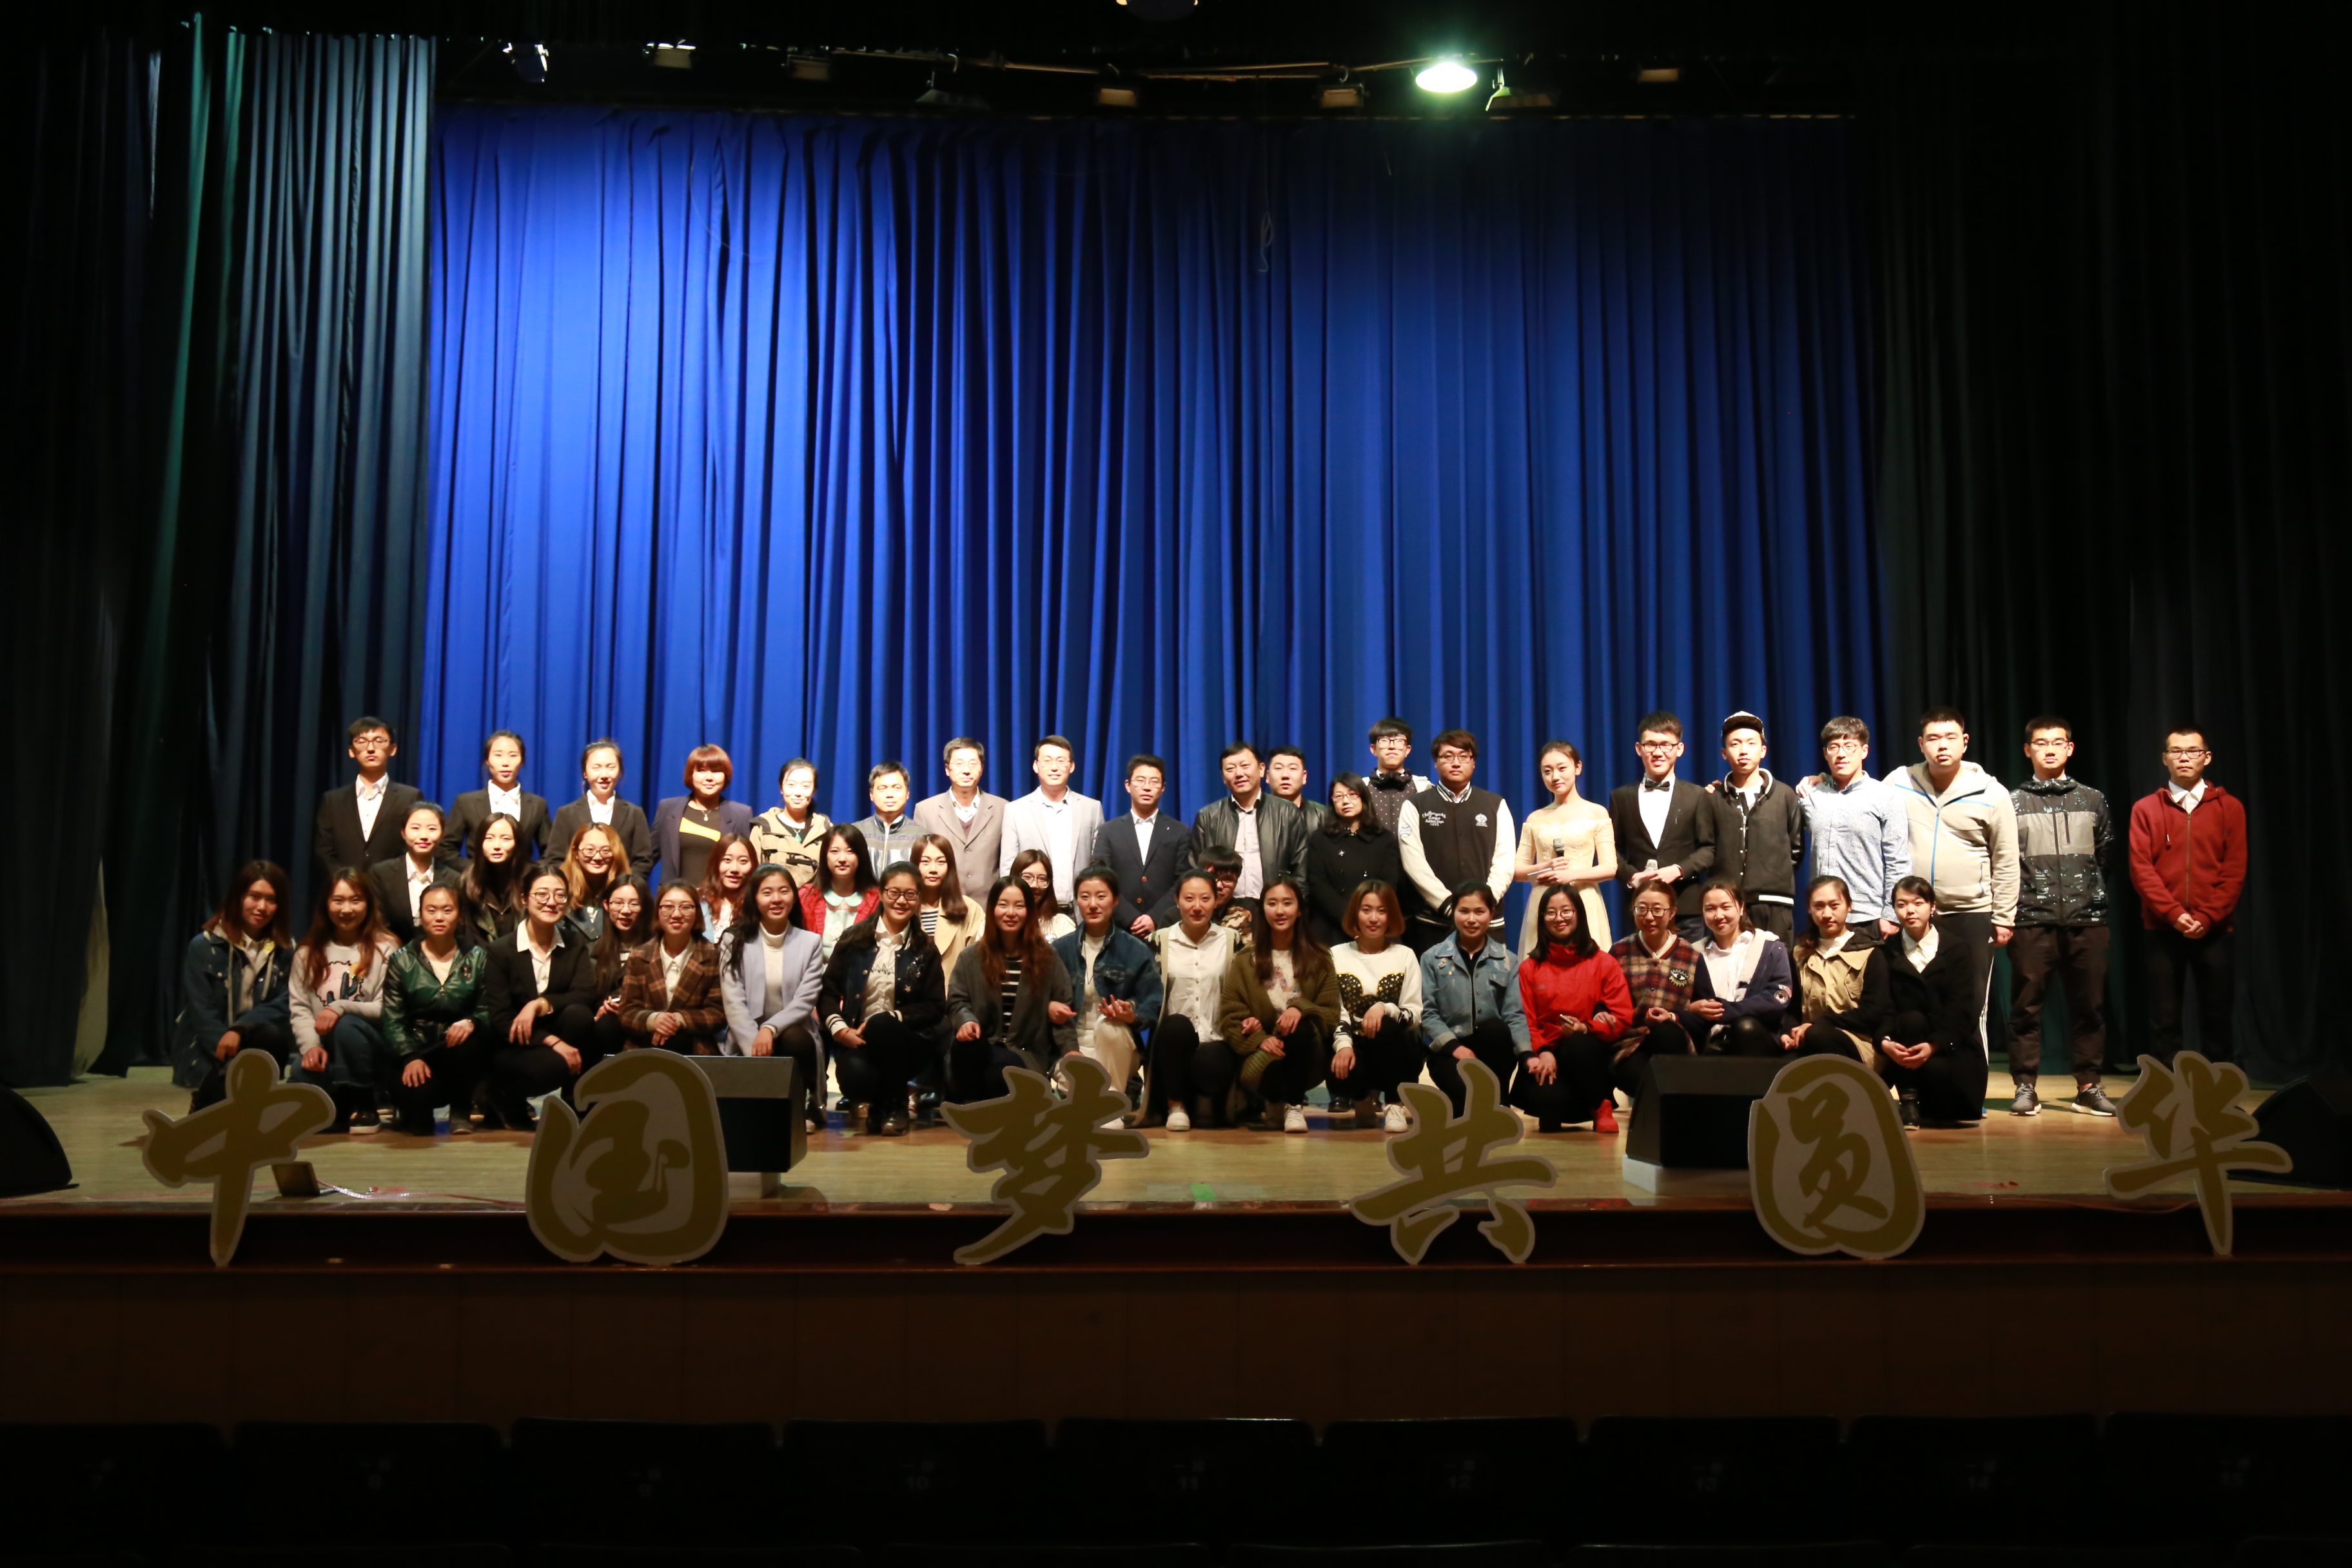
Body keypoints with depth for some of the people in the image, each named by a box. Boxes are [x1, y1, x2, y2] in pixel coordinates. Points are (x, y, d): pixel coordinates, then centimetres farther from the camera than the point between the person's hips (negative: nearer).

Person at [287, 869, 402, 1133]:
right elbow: (299, 1008, 4)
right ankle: (341, 1108, 6)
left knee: (346, 1026, -35)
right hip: (325, 1048, 3)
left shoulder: (385, 948, -1)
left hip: (368, 1047, -3)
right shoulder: (308, 952, 12)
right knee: (302, 1073, -29)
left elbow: (386, 1010, -10)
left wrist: (342, 1008, -26)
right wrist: (311, 1046, -14)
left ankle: (365, 1106, -15)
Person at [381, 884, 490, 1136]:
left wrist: (471, 1022, -25)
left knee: (468, 1041, -35)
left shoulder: (477, 959, 8)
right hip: (416, 1053, -1)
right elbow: (392, 1020, -1)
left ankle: (461, 1111, -8)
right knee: (417, 1091, -34)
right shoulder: (402, 961, 6)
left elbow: (489, 1010, -1)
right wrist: (410, 1057, -17)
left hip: (461, 1057, 1)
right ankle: (416, 1114, 6)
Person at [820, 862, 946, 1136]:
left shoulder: (925, 951, 7)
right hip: (856, 1038, 0)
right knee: (856, 1076, -34)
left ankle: (894, 1106, -10)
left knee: (881, 1026, -34)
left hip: (907, 1043, 0)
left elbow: (936, 1007, 3)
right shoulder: (854, 939, 7)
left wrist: (892, 1018, -12)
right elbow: (828, 992, 6)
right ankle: (878, 1102, 6)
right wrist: (839, 1027, -13)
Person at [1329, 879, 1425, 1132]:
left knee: (1387, 1028, -35)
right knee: (1341, 1072, -34)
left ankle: (1395, 1105, -13)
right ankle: (1365, 1098, 6)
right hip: (1355, 1048, 0)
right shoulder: (1337, 956, 8)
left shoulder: (1405, 956, 6)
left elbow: (1415, 1016, -2)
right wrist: (1343, 1043, -19)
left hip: (1397, 1052, 0)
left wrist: (1385, 1008, -22)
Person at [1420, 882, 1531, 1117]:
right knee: (1463, 1087, -35)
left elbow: (1515, 1015, -3)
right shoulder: (1433, 958, 4)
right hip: (1448, 1049, -2)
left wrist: (1527, 1054, -20)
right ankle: (1464, 1107, 1)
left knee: (1495, 1028, -34)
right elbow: (1427, 1012, -4)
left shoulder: (1508, 961, 8)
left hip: (1492, 1048, 2)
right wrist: (1455, 1047, -19)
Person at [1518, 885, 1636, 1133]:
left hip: (1589, 1055, -1)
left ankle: (1601, 1105, -10)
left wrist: (1585, 1028, -20)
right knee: (1545, 1098, -32)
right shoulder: (1529, 968, 8)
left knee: (1578, 1047, -38)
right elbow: (1525, 1022, 3)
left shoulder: (1604, 964, 6)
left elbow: (1623, 1019, -1)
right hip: (1547, 1055, 1)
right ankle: (1551, 1114, 9)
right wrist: (1542, 1052, -18)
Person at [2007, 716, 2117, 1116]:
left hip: (2087, 920, 2)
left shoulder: (2093, 801, 12)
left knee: (2089, 1007, 5)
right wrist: (2008, 911, -1)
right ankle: (2025, 1087, 5)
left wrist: (2094, 897, 11)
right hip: (2032, 921, -2)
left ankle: (2089, 1087, 14)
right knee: (2027, 1006, -1)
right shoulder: (2013, 803, 5)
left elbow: (2103, 856, 17)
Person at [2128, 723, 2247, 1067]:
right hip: (2163, 929, 0)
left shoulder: (2229, 807, 7)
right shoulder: (2146, 809, 5)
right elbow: (2141, 869, -2)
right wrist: (2174, 914, -13)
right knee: (2164, 1020, 1)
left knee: (2216, 1017, 3)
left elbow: (2235, 871, 1)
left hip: (2213, 931, 0)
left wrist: (2206, 917, -10)